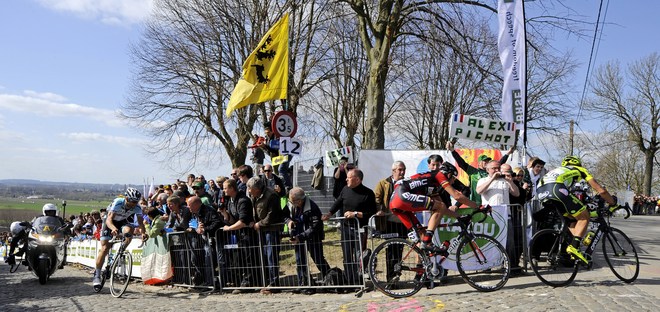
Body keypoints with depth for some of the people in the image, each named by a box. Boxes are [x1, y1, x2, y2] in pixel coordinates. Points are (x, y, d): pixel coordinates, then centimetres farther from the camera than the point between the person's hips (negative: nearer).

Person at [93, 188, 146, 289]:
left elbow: (140, 222, -27)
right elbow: (109, 219, -41)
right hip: (111, 223, -3)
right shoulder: (118, 203, -33)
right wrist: (113, 228, -62)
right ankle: (97, 275, -2)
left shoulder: (137, 208, -23)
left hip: (123, 222, 3)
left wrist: (143, 233, -48)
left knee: (129, 230, -32)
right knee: (105, 248, -12)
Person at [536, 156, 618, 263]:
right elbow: (601, 191, 23)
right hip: (556, 189, -6)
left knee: (571, 217, 25)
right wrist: (613, 204, 38)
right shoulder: (579, 169, 28)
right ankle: (574, 246, -8)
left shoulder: (559, 170, 42)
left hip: (541, 191, 6)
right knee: (584, 217, 9)